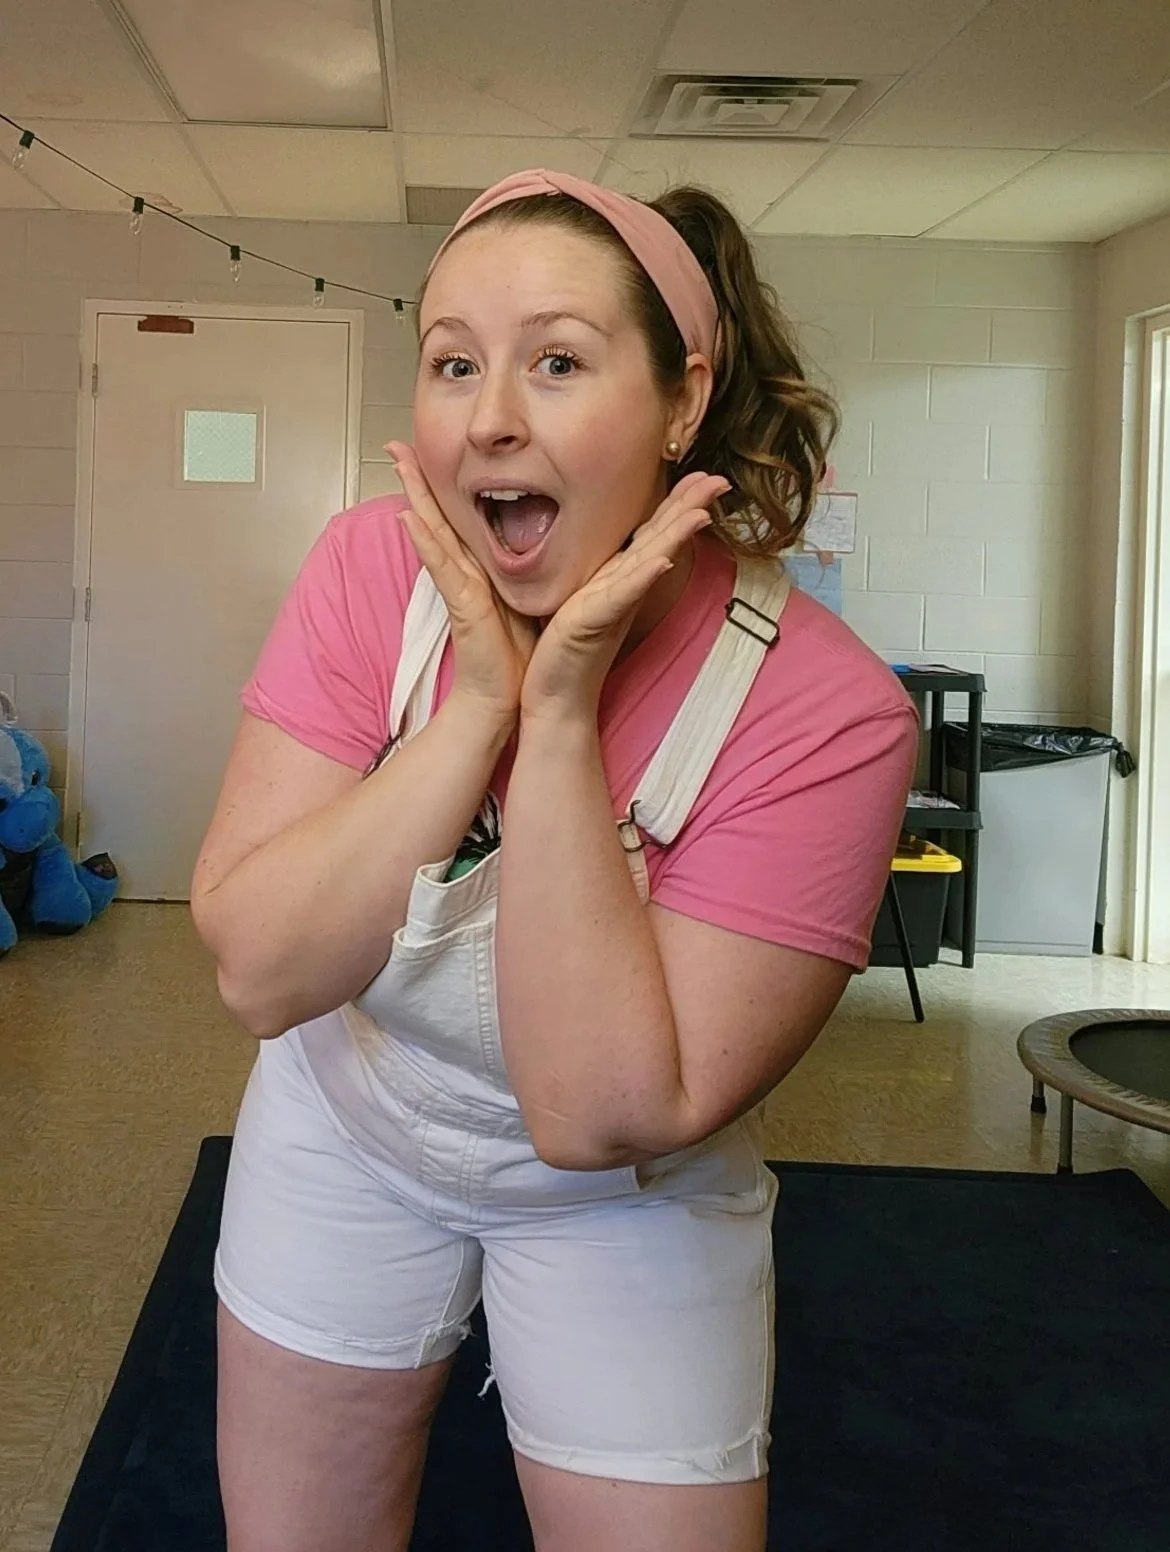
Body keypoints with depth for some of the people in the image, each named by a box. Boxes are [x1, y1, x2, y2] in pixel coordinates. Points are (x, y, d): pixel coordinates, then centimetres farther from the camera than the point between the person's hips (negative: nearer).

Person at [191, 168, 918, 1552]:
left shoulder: (822, 712, -28)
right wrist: (478, 701, -34)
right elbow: (259, 974, -25)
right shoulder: (372, 569, -19)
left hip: (624, 1211, -2)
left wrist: (563, 709, -37)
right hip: (345, 1127, 3)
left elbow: (603, 1110, -32)